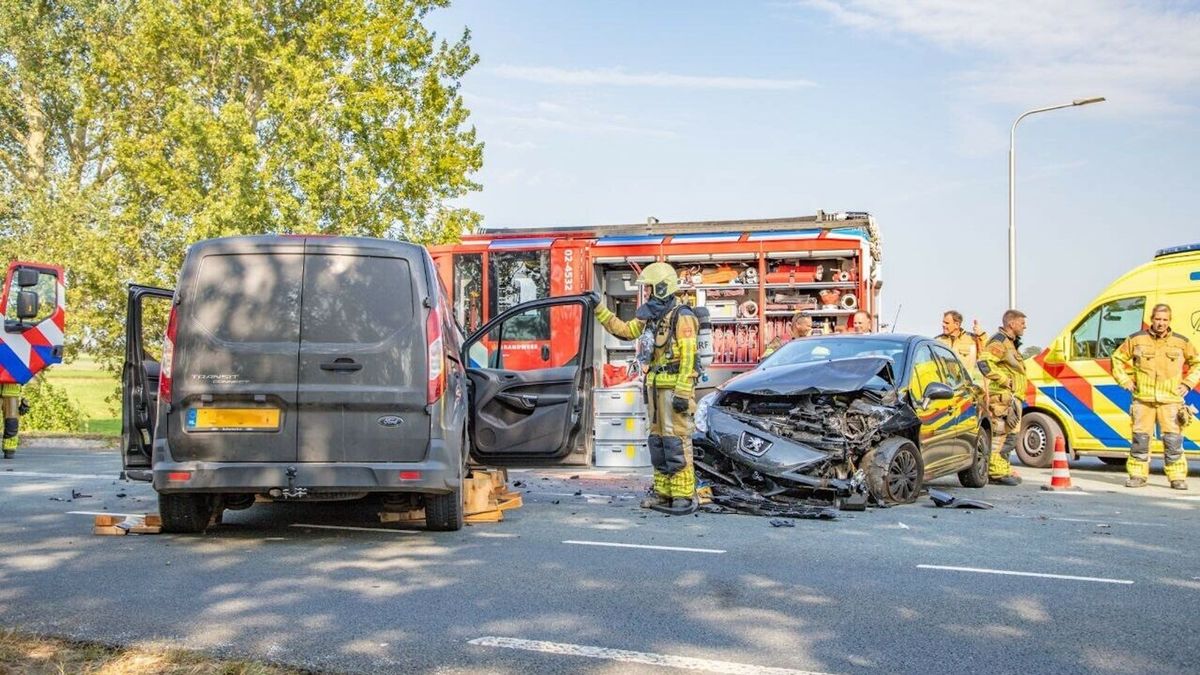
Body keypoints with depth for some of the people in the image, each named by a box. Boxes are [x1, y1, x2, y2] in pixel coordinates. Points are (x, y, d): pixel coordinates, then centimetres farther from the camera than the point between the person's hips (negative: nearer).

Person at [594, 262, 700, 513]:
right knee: (658, 440, 11)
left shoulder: (682, 316, -12)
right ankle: (663, 492, 18)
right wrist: (599, 309, 16)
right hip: (655, 386, 9)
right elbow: (624, 330, 22)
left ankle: (684, 496, -4)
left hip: (675, 387, -9)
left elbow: (689, 357, -17)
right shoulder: (650, 315, 13)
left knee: (676, 441, -8)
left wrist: (682, 393, -22)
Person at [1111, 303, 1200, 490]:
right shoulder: (1137, 339, 5)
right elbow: (1117, 358, 16)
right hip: (1143, 399, 0)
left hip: (1171, 400, 0)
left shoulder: (1181, 342, 7)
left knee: (1173, 440, -5)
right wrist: (1125, 381, 7)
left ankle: (1177, 477, 4)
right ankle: (1138, 476, 9)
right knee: (1140, 439, 1)